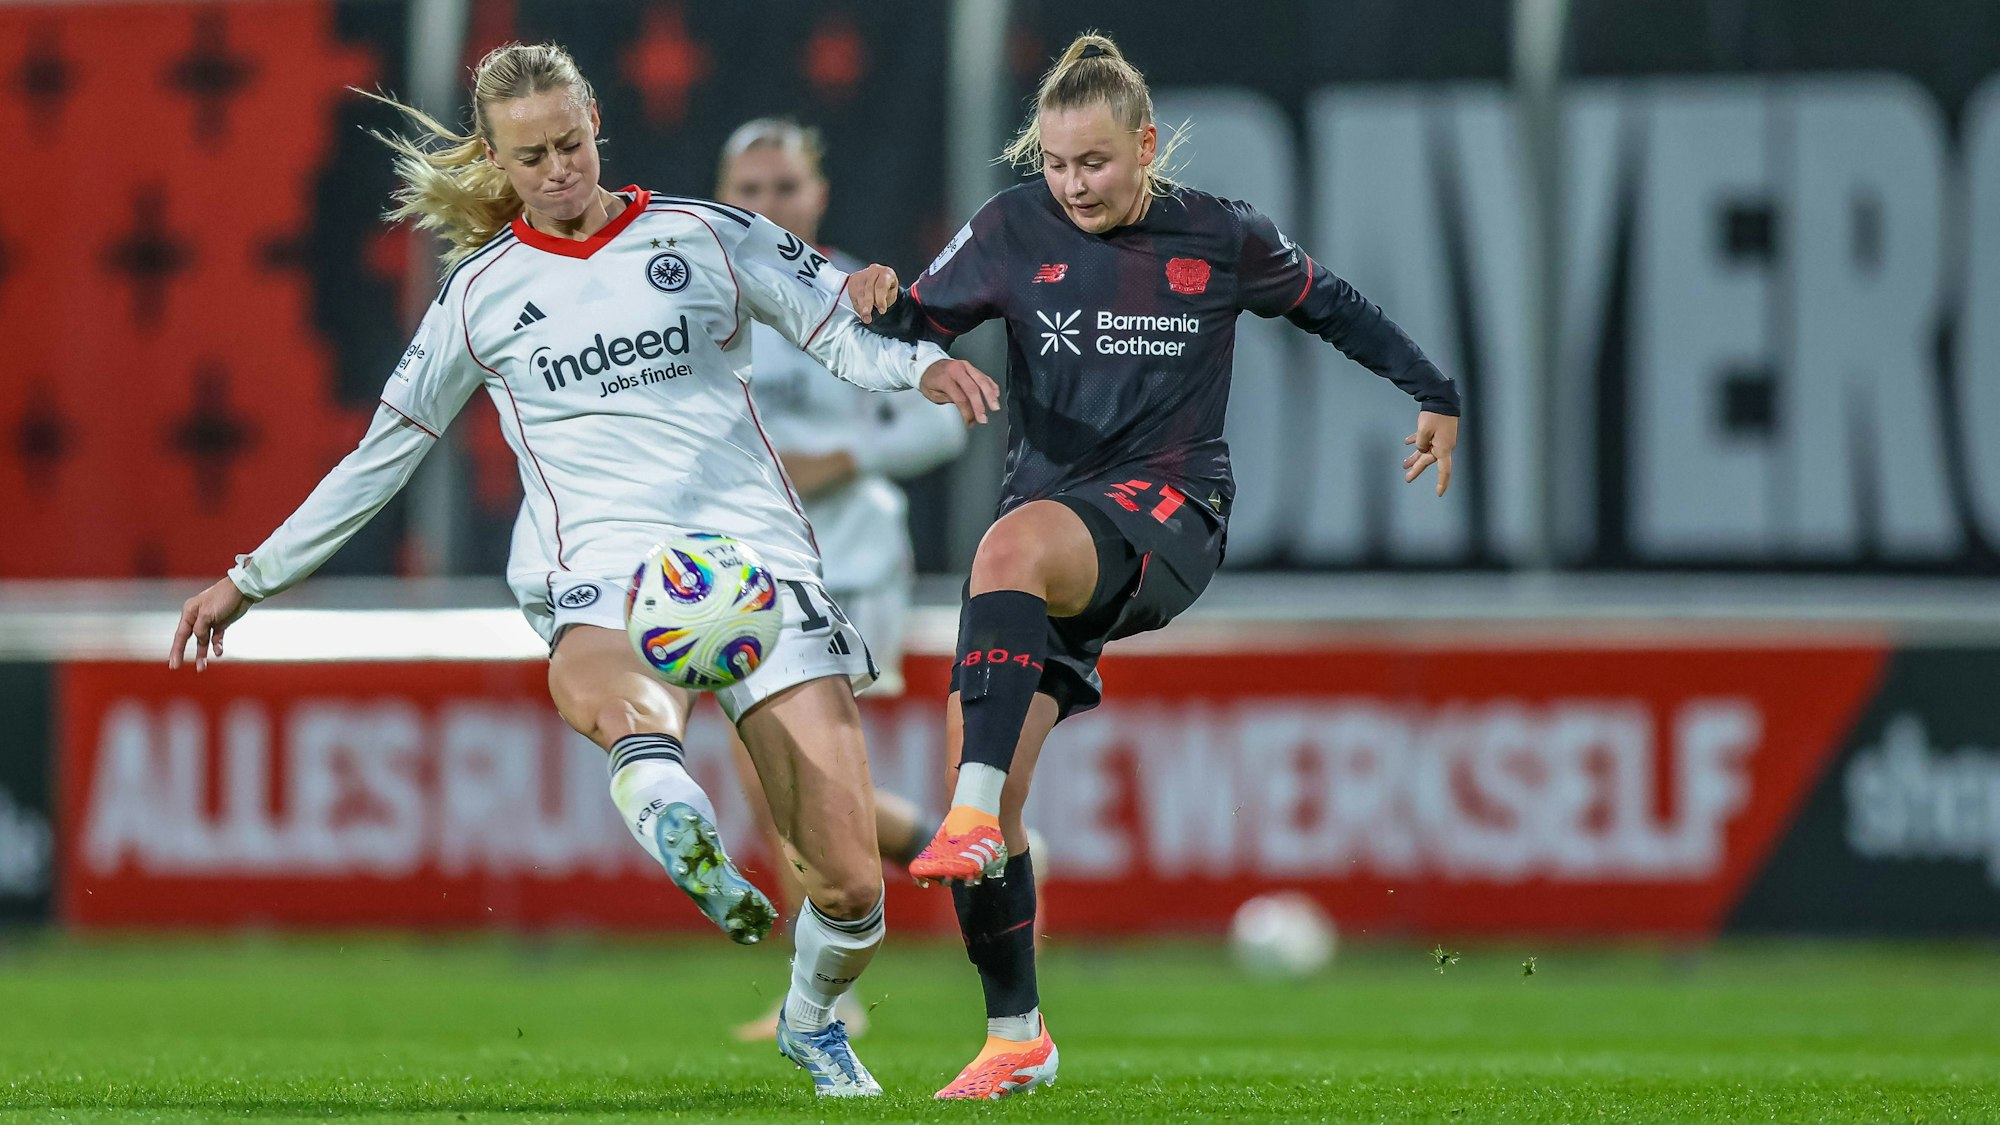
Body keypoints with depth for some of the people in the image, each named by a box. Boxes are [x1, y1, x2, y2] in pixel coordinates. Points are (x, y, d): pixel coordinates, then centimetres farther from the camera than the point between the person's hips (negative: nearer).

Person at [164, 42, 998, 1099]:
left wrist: (922, 365, -14)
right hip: (607, 570, 0)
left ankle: (812, 1021, 23)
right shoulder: (481, 291, 12)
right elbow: (385, 448, 21)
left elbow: (845, 330, 10)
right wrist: (254, 577, 24)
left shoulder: (705, 236, 9)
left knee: (848, 885, -6)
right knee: (602, 697, -43)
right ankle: (687, 841, -69)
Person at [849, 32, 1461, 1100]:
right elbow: (918, 323, 9)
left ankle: (975, 816, -46)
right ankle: (1015, 1035, 7)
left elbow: (1328, 304, 19)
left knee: (1015, 542, -38)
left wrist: (1433, 394, 24)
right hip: (1050, 516, 4)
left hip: (1168, 516, -4)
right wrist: (879, 304, -14)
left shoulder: (1221, 239, 3)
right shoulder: (1013, 230, 5)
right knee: (983, 761, -7)